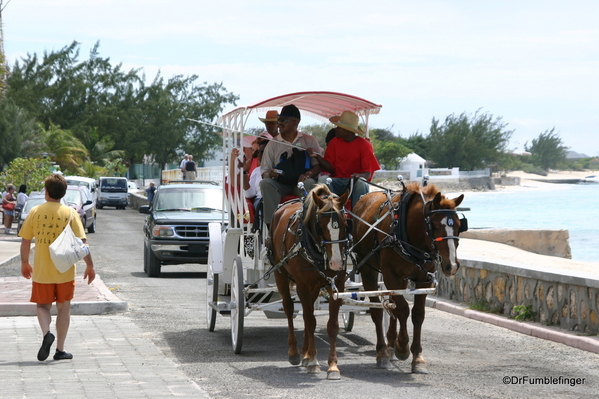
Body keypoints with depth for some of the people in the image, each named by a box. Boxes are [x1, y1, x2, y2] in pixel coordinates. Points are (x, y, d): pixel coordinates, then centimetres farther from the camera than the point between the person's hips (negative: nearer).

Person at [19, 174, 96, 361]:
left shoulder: (35, 212, -4)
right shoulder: (70, 213, -6)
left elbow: (25, 241, 1)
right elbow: (81, 242, -9)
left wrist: (24, 263, 16)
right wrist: (90, 265, -1)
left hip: (41, 270, 0)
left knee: (43, 305, 13)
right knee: (63, 307, 12)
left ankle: (46, 333, -16)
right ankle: (60, 349, 13)